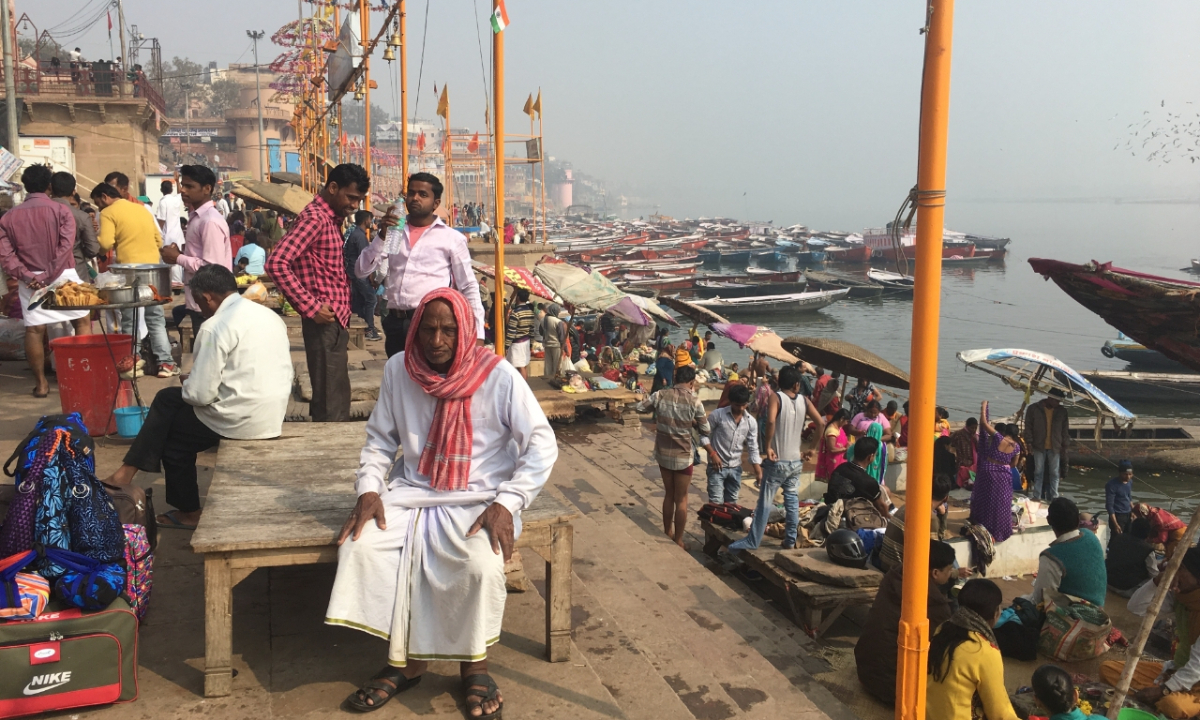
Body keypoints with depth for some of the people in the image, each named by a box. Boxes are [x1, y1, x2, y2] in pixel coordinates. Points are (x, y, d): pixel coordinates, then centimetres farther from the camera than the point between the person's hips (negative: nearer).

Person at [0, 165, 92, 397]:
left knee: (34, 330, 5)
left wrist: (26, 276, -8)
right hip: (63, 276, -2)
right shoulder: (61, 211, -3)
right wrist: (47, 276, -13)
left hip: (29, 281, 3)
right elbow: (65, 248, -13)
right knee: (82, 320, 11)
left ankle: (41, 383, 10)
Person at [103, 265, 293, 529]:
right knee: (167, 398, 18)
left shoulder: (215, 327, -16)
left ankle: (188, 512, 32)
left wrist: (187, 383, 8)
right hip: (274, 413, 8)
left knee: (171, 436, 18)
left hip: (243, 420, -8)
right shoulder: (269, 315, 8)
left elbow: (200, 394, -17)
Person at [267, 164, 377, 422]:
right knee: (331, 404, -5)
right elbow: (276, 263, -24)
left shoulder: (329, 219, 17)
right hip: (324, 323, -10)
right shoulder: (314, 218, -13)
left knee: (336, 399, 15)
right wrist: (310, 307, -22)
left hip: (336, 322, 10)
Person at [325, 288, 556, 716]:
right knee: (360, 547, -21)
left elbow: (542, 445, -10)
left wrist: (507, 504, -19)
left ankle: (473, 665, -1)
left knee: (482, 565, -32)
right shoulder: (398, 370, -2)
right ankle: (404, 660, 0)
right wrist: (370, 489, -7)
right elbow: (380, 439, 10)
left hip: (480, 500, -3)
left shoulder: (499, 376, -12)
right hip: (412, 493, 4)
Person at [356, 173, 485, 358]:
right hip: (395, 323, 4)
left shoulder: (452, 238, 3)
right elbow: (361, 271, 6)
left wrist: (477, 334, -3)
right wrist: (382, 235, -7)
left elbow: (469, 288, 4)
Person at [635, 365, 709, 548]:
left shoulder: (660, 395, -8)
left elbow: (639, 408, 5)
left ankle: (667, 534, 34)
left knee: (669, 495, 22)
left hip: (663, 453, 4)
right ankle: (678, 541, 19)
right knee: (681, 499, 11)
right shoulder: (694, 401, -15)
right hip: (683, 456, -4)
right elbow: (706, 430, -8)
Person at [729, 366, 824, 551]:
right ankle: (791, 539, 20)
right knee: (792, 500, 15)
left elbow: (770, 421, -29)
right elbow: (821, 423, 0)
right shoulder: (804, 400, 2)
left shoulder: (776, 397, -11)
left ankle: (752, 541, 5)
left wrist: (768, 447, -19)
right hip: (796, 461, 4)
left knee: (765, 502, 0)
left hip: (778, 461, -4)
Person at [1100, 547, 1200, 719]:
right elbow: (1136, 607, -6)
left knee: (1172, 705, -39)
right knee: (1107, 668, -4)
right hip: (1178, 670, 7)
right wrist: (1159, 581, -20)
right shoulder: (1179, 597, -3)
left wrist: (1163, 690, -27)